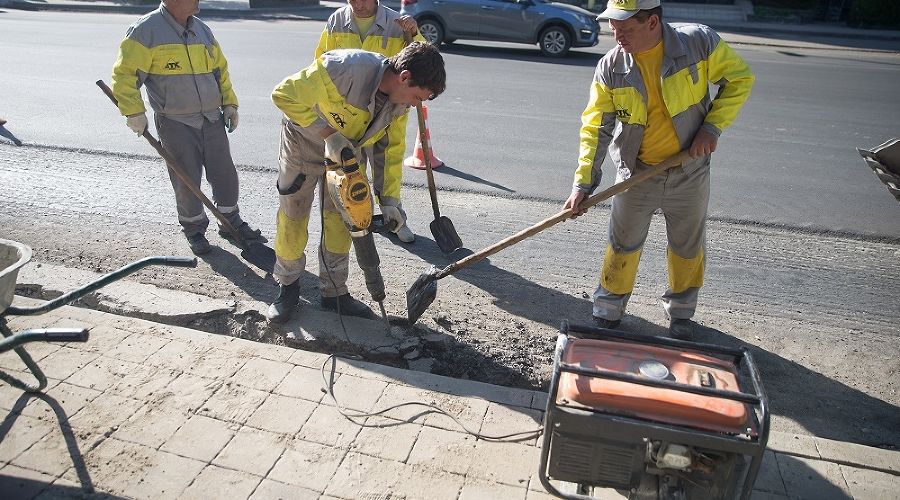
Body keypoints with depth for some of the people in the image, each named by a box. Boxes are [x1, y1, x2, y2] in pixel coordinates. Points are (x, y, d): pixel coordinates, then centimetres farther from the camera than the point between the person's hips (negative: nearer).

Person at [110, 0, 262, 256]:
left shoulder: (202, 29, 9)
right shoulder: (146, 30, -10)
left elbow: (221, 69, 18)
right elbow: (125, 74, -11)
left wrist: (229, 103, 9)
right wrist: (134, 113, -16)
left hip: (212, 120, 5)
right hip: (175, 124, -5)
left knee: (225, 174, 10)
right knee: (187, 181, 4)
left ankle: (231, 222, 29)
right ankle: (194, 229, 25)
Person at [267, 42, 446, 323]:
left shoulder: (400, 102, -16)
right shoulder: (346, 68, -38)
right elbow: (285, 95, -33)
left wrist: (389, 200, -8)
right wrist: (329, 134, -36)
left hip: (346, 153, 5)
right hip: (304, 144, -5)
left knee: (340, 222, 8)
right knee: (292, 219, 6)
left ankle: (334, 292, 24)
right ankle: (288, 287, 26)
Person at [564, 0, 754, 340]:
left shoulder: (699, 42, -15)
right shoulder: (610, 68, -13)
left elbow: (740, 78, -3)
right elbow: (595, 127, -11)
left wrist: (712, 126, -15)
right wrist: (583, 183, -17)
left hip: (689, 172, 0)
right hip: (636, 173, 0)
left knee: (688, 247, 15)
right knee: (622, 246, 11)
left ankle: (681, 312, 39)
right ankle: (608, 311, 32)